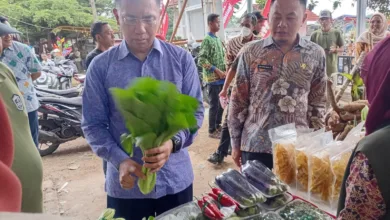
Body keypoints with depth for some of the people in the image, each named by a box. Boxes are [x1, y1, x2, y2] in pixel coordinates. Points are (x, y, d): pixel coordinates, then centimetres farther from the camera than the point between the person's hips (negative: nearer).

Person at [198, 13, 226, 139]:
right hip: (213, 78, -8)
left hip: (221, 78, 8)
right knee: (214, 105, -1)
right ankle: (212, 130, 11)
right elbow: (201, 60, -18)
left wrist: (225, 71, 7)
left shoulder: (218, 40, 15)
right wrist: (217, 70, -19)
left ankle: (218, 126, 30)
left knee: (221, 104, 15)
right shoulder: (207, 40, -11)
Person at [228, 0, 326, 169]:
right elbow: (238, 101, 0)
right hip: (255, 145, -1)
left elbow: (317, 103, 6)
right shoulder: (250, 52, -3)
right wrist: (235, 143, 2)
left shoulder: (316, 54, 0)